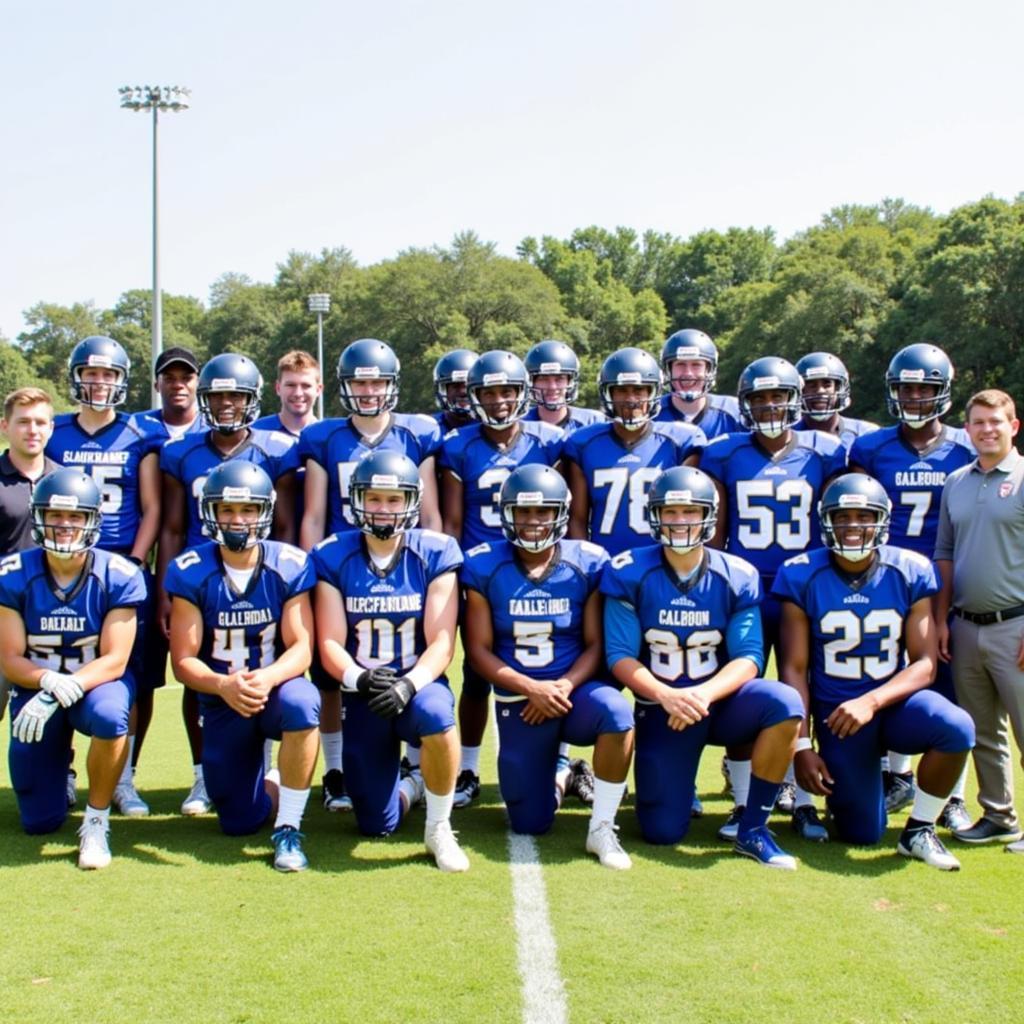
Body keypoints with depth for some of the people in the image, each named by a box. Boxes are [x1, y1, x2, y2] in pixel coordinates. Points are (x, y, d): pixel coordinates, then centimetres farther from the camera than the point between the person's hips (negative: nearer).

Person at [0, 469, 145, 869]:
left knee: (109, 716, -40)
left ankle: (96, 822, -16)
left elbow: (114, 661, -18)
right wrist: (49, 681, -33)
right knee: (39, 822, 0)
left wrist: (67, 689, -35)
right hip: (36, 687, 2)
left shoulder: (118, 577, -16)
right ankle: (59, 768, 37)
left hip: (98, 682, -1)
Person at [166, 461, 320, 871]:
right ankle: (268, 786, 40)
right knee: (240, 824, 1)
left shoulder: (289, 566, -11)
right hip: (221, 703, 1)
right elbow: (183, 660, -11)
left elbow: (302, 647, -13)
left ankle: (288, 829, -23)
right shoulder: (190, 572, -10)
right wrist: (224, 685, -32)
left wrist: (266, 678, -35)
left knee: (301, 702, -39)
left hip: (276, 687, -1)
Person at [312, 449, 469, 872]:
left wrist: (408, 684, -31)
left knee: (436, 714, -40)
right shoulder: (333, 557, -4)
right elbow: (330, 644, -7)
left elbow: (441, 643, -12)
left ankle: (439, 829, -15)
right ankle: (411, 785, 40)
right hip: (364, 695, 2)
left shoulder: (435, 554, -7)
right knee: (376, 826, 1)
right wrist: (357, 678, -29)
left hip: (419, 685, -2)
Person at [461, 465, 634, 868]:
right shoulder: (485, 566, -5)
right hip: (519, 701, 1)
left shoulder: (588, 563, -5)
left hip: (574, 690, -1)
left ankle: (601, 828, -16)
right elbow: (478, 650, -6)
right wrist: (532, 688, -19)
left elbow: (596, 644, -3)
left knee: (617, 712, -37)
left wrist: (564, 687, -21)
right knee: (530, 824, 1)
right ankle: (559, 774, 39)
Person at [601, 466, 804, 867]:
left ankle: (752, 829, -15)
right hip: (661, 708, -1)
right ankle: (672, 781, 32)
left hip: (720, 700, 1)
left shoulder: (737, 577, -7)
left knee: (784, 704, -31)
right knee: (662, 832, -7)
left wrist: (704, 694, -30)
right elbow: (620, 657, -13)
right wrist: (667, 696, -29)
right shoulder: (630, 573, -11)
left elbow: (748, 658, -11)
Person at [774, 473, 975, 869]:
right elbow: (794, 669, -6)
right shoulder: (803, 577, -8)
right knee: (861, 833, -2)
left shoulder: (910, 573, -6)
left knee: (957, 729, -31)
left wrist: (871, 701, -25)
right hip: (837, 711, -1)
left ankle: (918, 830, -7)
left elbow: (924, 664, -9)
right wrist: (802, 745, -12)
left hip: (894, 700, 1)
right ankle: (842, 785, 34)